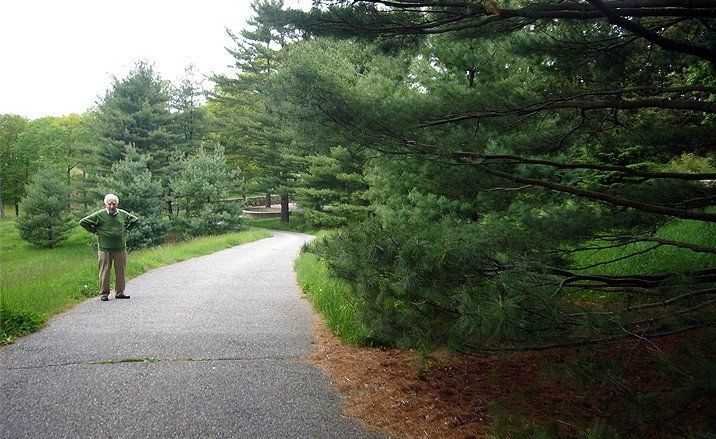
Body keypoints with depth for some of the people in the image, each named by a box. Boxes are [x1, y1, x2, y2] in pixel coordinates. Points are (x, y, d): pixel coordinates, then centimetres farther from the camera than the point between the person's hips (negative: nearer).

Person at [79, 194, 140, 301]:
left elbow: (135, 221, 23)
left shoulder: (123, 214, 6)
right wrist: (95, 231, 0)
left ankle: (119, 293, 17)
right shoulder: (99, 215, -4)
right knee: (105, 272, 0)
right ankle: (104, 294, 9)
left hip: (120, 248, 3)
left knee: (120, 271, 7)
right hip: (105, 249, -3)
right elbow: (83, 222, 1)